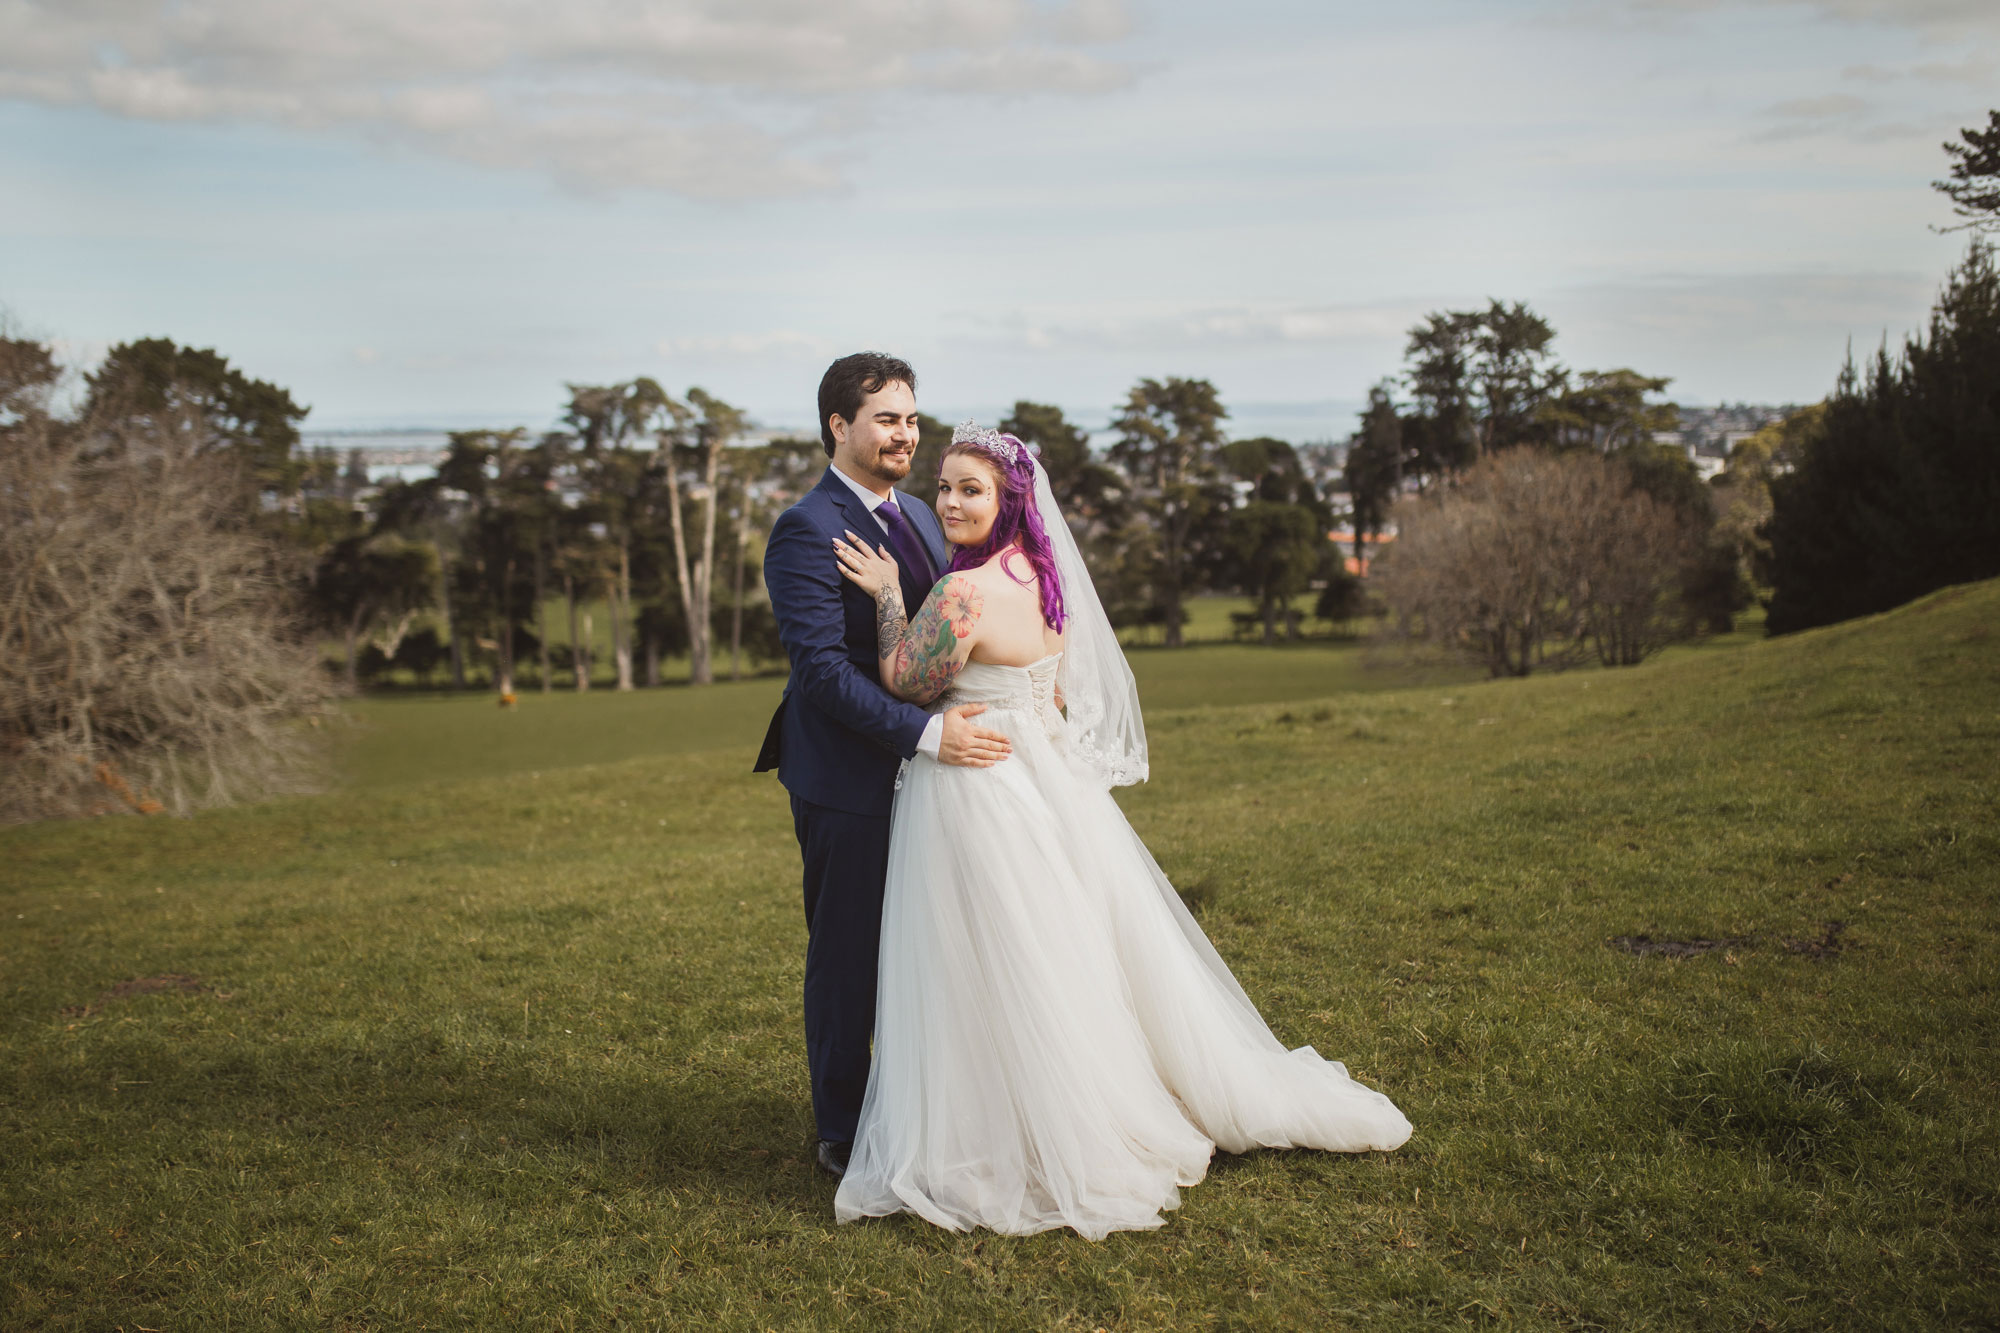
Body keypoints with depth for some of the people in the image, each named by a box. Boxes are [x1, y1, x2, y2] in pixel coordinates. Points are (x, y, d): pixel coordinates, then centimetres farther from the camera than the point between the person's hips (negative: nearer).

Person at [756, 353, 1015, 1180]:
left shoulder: (919, 517, 13)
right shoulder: (806, 532, -14)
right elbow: (823, 668, -22)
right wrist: (927, 734, -27)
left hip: (925, 773, 7)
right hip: (849, 781, -7)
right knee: (847, 959, 6)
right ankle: (842, 1134, 21)